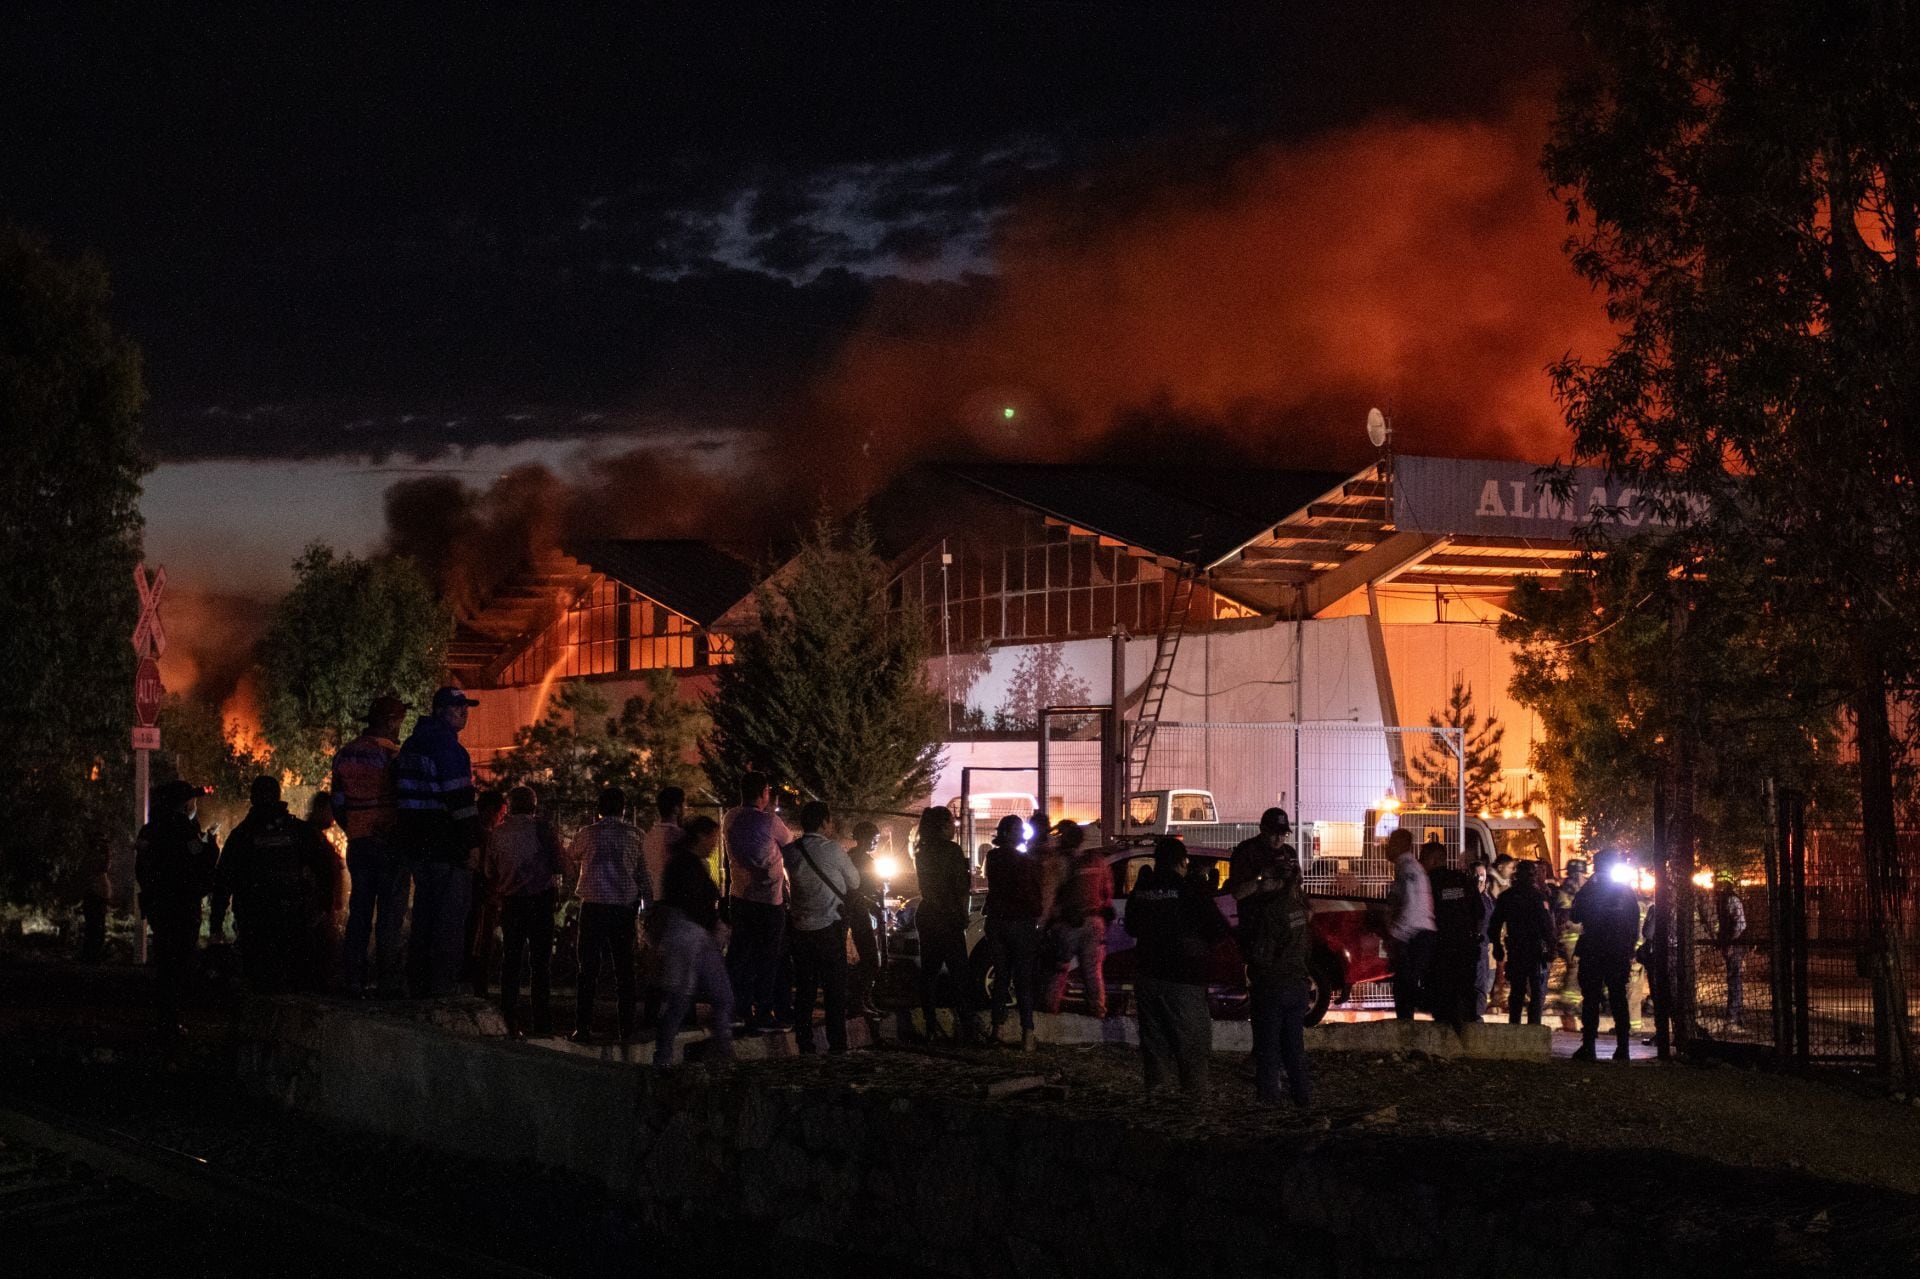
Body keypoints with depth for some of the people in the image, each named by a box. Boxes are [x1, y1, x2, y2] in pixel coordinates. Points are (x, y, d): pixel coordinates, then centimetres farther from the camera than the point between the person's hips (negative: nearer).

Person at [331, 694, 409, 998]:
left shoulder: (345, 754, 10)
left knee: (359, 909, 9)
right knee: (390, 912, -3)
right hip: (390, 843, -6)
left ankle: (354, 978, 6)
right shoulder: (391, 754, -11)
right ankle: (387, 979, -6)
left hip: (358, 843, 6)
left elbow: (337, 802, 13)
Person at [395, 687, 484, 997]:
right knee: (451, 916, -4)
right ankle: (442, 985, -6)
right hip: (446, 844, -9)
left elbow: (404, 794, 20)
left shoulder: (410, 746, 15)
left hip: (414, 841, 9)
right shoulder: (447, 747, -15)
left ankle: (418, 983, 18)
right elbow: (460, 797, -19)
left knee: (424, 911, 15)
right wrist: (472, 842, -16)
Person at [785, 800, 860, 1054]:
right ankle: (837, 1044, 3)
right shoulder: (833, 850, -10)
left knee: (804, 988, 10)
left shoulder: (790, 851, 2)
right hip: (829, 927, -4)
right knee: (835, 988, 3)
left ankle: (804, 1045, 11)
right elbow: (855, 883, 2)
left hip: (799, 927, 4)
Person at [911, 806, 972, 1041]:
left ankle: (931, 1026, 6)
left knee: (928, 971, 8)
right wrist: (963, 914, -3)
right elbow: (962, 888, -13)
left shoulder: (922, 852, 10)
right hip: (949, 917, -7)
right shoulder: (952, 850, -12)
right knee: (958, 971, -2)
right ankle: (962, 1023, -6)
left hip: (925, 915, 7)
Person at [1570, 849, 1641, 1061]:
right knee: (1618, 998, 8)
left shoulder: (1588, 890, -7)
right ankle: (1622, 1047, 5)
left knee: (1591, 998, 0)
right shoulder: (1627, 891, 2)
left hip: (1592, 953, -3)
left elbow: (1575, 917, 1)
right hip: (1619, 954, 3)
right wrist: (1630, 950, 10)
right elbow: (1635, 922, 4)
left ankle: (1588, 1046, -6)